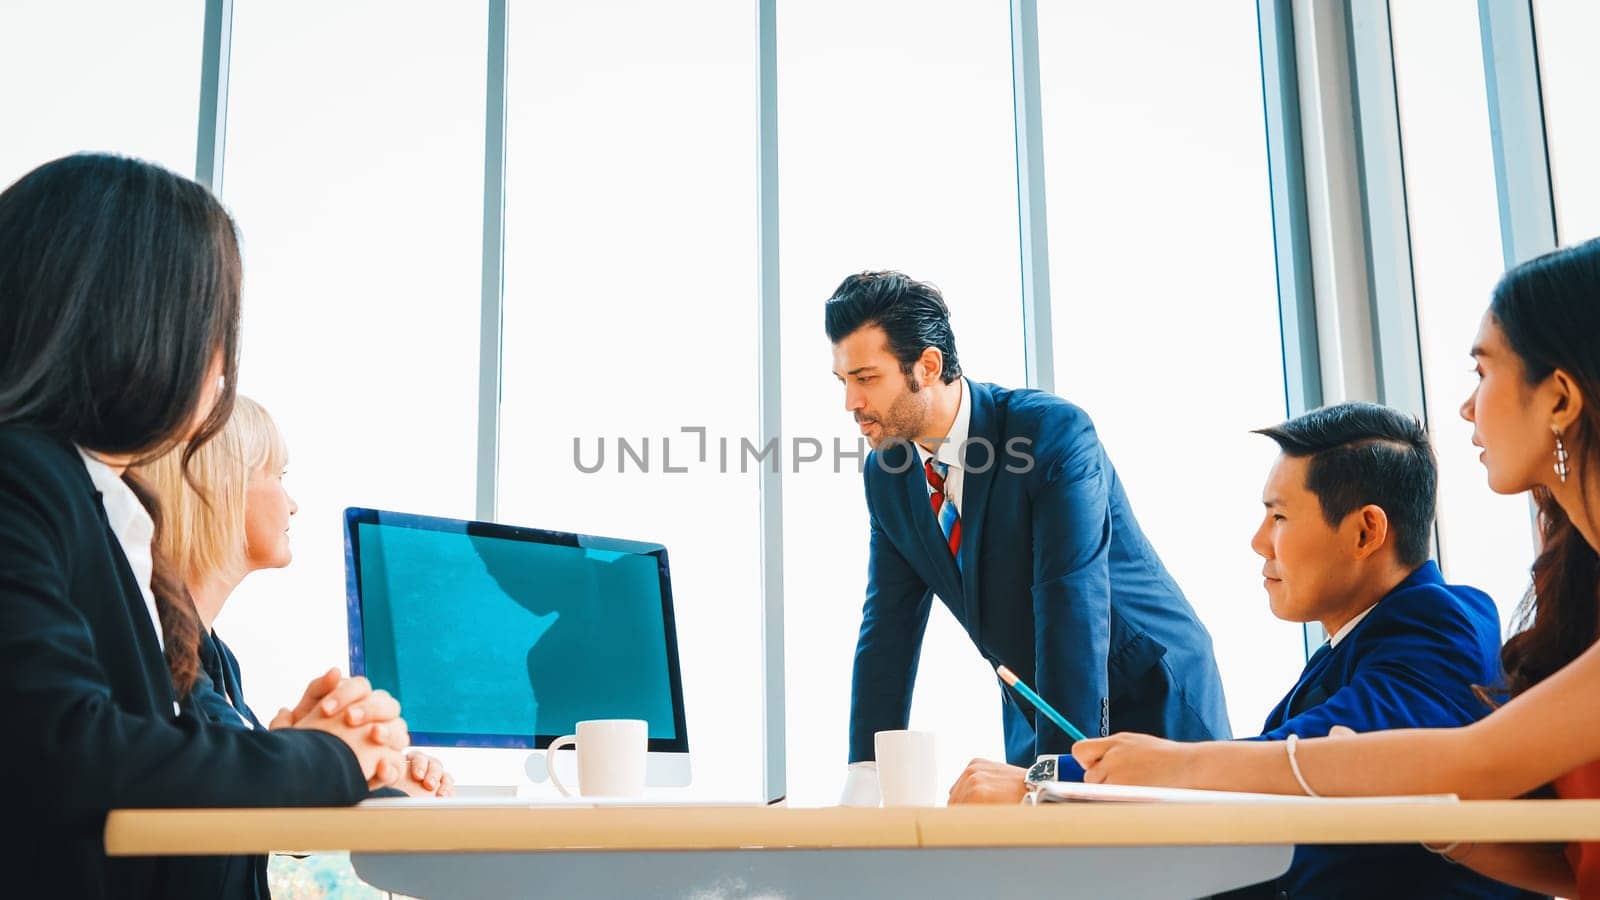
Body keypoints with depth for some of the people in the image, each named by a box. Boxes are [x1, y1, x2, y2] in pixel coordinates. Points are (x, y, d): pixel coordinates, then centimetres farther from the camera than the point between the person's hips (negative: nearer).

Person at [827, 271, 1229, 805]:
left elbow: (1072, 613, -30)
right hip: (1037, 716, 5)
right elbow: (889, 626, -4)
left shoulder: (1054, 433, -24)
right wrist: (866, 780, -12)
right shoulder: (886, 473, -4)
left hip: (1151, 698, -5)